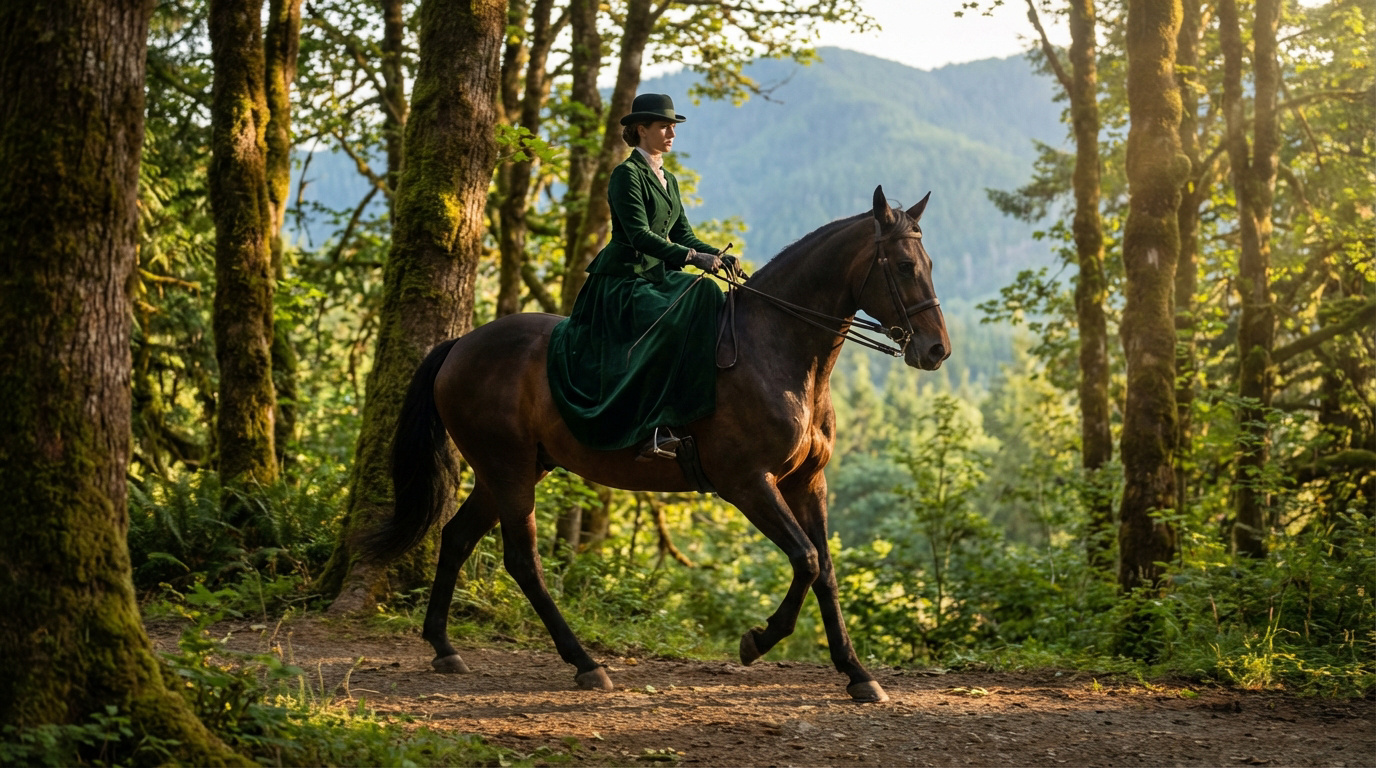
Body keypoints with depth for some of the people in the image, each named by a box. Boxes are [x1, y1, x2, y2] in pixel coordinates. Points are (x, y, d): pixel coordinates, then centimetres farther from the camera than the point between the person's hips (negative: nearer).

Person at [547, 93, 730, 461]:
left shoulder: (668, 180, 20)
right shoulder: (627, 175, -8)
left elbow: (683, 235, 16)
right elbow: (639, 235, -18)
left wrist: (718, 256, -2)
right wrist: (690, 257, -28)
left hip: (658, 278, 9)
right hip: (622, 282, -9)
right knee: (672, 323, -34)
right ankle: (654, 431, -39)